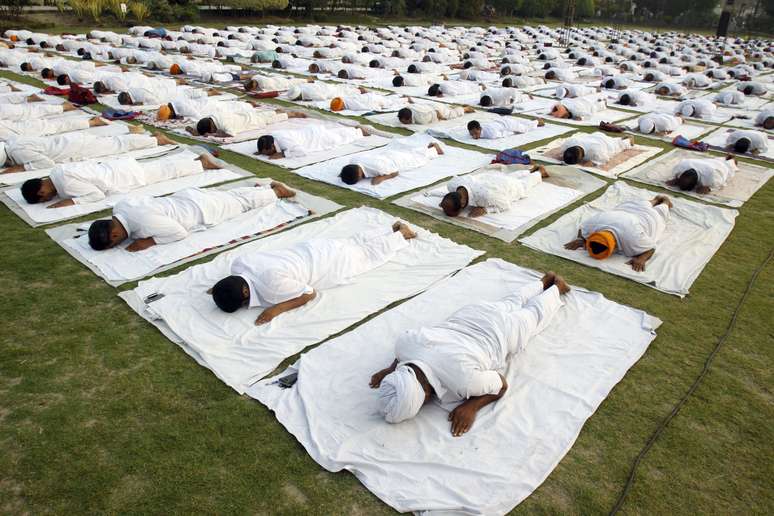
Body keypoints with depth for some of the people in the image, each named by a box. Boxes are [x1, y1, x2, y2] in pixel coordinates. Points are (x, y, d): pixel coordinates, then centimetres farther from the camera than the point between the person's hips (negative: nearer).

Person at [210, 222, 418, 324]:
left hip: (329, 260, -6)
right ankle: (394, 229, 48)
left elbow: (310, 293, -29)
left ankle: (401, 232, 44)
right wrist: (222, 287, -10)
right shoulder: (238, 263, -20)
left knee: (373, 252, 22)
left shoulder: (272, 282, -42)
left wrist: (277, 309, -37)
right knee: (355, 243, 29)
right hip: (311, 249, 6)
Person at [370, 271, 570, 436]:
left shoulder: (463, 378, -47)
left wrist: (472, 407, -37)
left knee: (535, 312, 31)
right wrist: (392, 368, -19)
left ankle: (557, 285, 58)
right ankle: (545, 280, 60)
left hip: (503, 330, -4)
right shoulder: (405, 340, -34)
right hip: (473, 315, 4)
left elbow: (502, 386, -26)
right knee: (513, 302, 36)